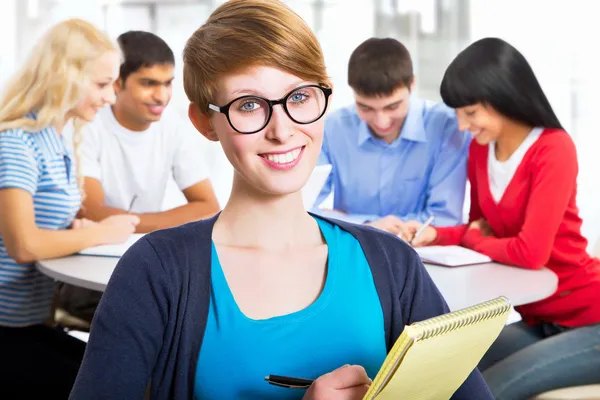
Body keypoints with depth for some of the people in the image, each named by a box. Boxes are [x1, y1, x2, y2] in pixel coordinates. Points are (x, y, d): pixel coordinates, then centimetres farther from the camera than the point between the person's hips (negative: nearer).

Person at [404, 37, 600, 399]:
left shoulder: (554, 148, -18)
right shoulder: (480, 149, 5)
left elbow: (531, 251, -24)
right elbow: (482, 231, 14)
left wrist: (470, 239, -8)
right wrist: (436, 235, -7)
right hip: (539, 322, 7)